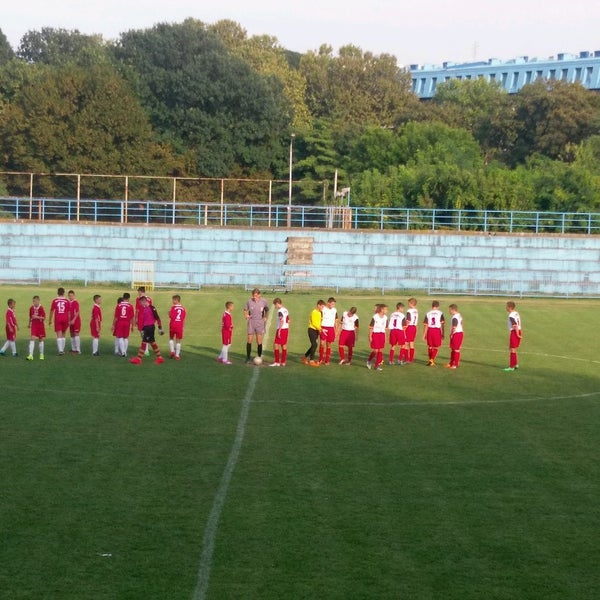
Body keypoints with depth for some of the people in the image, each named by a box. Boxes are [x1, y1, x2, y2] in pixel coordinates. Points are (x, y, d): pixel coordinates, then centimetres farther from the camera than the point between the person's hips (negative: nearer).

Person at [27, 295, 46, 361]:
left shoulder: (41, 308, -10)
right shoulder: (31, 308, 1)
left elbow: (44, 318, -13)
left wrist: (37, 317, -26)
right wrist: (29, 324, 23)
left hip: (40, 326, -2)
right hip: (33, 325, 2)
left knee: (41, 340, 8)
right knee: (32, 339, -10)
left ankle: (41, 355, 22)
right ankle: (30, 355, -15)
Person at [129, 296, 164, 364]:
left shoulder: (151, 308, -15)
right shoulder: (144, 309, 13)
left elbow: (157, 318, -14)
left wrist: (160, 328, -14)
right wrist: (142, 330, 22)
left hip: (150, 327, -9)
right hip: (146, 327, 9)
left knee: (144, 342, -7)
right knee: (152, 342, 13)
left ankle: (138, 359, -3)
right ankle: (159, 358, 20)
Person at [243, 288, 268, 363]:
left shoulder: (263, 301, -3)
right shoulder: (249, 301, -4)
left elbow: (267, 310, 15)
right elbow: (245, 309, 11)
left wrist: (265, 317, 2)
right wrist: (246, 315, -6)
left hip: (260, 323, 0)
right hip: (251, 322, 0)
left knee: (259, 341, 0)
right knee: (249, 340, 0)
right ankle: (248, 357, 10)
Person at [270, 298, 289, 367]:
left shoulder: (280, 311, -14)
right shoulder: (286, 310, 12)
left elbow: (282, 321, -22)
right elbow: (288, 321, 15)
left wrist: (279, 331, -21)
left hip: (281, 329, -9)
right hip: (286, 329, 9)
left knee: (276, 345, -3)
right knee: (284, 345, 10)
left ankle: (277, 362, -5)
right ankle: (283, 362, 12)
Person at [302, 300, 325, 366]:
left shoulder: (319, 312, 14)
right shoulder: (314, 312, -14)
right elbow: (313, 323, -20)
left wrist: (320, 329, 3)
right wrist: (320, 328, -21)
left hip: (316, 330, 9)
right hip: (312, 330, -9)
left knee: (314, 345, 11)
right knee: (314, 345, -13)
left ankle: (305, 357, 25)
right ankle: (311, 361, -8)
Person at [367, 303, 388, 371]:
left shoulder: (385, 317, 4)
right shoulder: (375, 317, -13)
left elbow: (385, 328, 12)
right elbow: (371, 327, -8)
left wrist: (385, 337, 11)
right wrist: (370, 337, -9)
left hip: (382, 334, 5)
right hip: (375, 334, -5)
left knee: (380, 351, 2)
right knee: (375, 350, -5)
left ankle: (377, 365, 10)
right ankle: (369, 360, 22)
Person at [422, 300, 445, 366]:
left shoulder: (428, 313, 5)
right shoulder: (440, 313, 0)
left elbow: (425, 325, 4)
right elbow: (442, 324, -3)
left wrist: (424, 335, 10)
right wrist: (442, 334, 3)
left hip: (429, 330, 2)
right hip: (437, 330, -2)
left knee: (430, 347, 17)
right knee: (436, 347, 8)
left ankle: (430, 360, 25)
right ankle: (432, 360, -5)